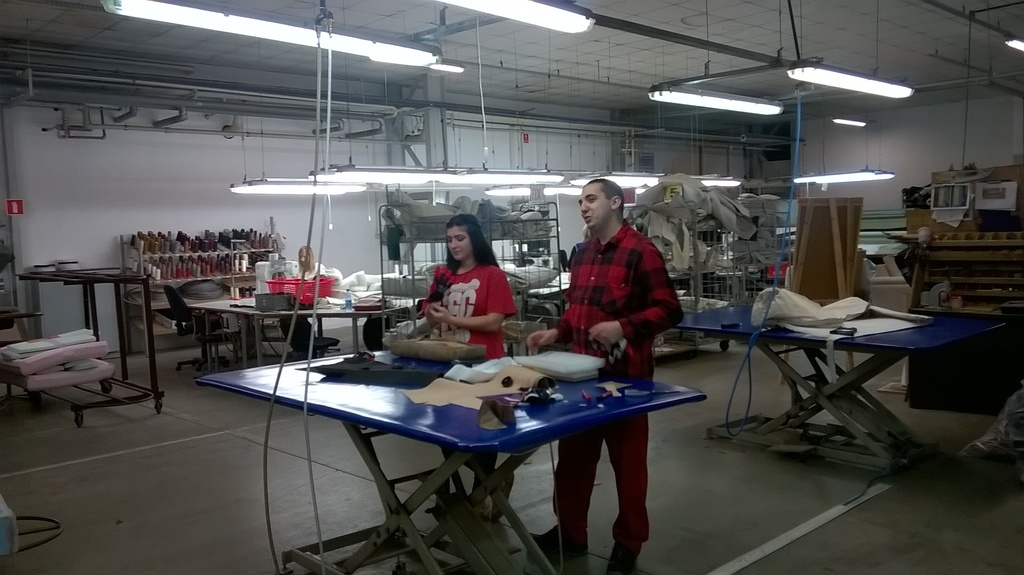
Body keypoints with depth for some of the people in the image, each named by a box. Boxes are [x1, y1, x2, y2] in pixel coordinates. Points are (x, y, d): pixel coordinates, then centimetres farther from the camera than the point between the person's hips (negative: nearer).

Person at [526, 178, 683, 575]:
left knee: (627, 459, 8)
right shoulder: (582, 253, 11)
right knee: (573, 453, 16)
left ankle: (629, 542, 25)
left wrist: (623, 327, -25)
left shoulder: (640, 251, -13)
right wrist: (558, 332, 6)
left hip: (625, 374, -7)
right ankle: (570, 531, 32)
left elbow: (668, 310, -15)